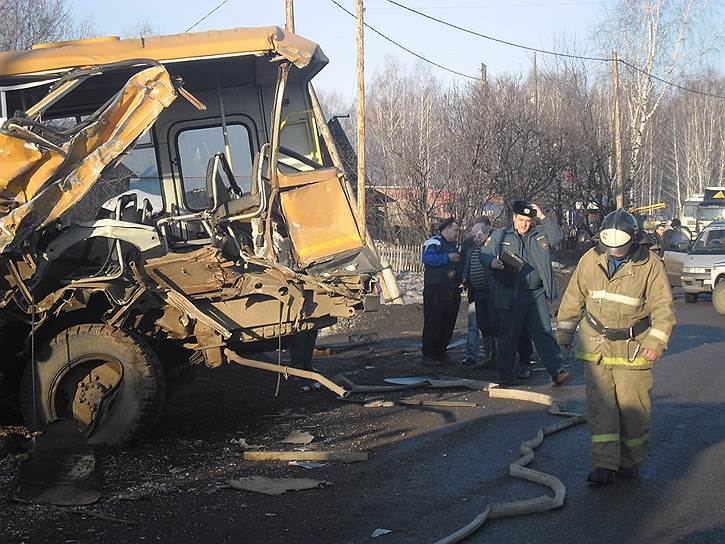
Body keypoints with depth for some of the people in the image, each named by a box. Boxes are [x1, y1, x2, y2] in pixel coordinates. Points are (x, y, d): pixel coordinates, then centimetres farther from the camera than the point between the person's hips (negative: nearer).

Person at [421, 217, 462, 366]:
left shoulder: (454, 246, 24)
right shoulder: (434, 242, -4)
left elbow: (458, 266, 33)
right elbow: (427, 258, -22)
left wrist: (461, 278, 13)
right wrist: (447, 258, -20)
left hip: (452, 290, 9)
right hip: (435, 289, -8)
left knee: (448, 323, 9)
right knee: (433, 322, -7)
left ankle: (441, 352, 18)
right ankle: (428, 355, -2)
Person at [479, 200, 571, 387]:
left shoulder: (540, 235, 13)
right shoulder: (499, 236, 8)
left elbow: (558, 236, 1)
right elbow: (484, 254, 8)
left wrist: (543, 217, -5)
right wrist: (492, 262, -15)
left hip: (537, 294, 2)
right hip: (511, 296, -2)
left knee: (544, 333, 1)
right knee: (508, 336, 5)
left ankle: (557, 372, -1)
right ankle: (506, 374, 16)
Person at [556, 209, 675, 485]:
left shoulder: (650, 265, -9)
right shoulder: (591, 259, 0)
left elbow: (663, 307, -9)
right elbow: (573, 298, 10)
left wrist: (656, 342, -19)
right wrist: (564, 334, 13)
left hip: (633, 348, -2)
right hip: (596, 345, 2)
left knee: (632, 407, 5)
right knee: (600, 406, -2)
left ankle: (630, 462, 21)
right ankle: (604, 465, -1)